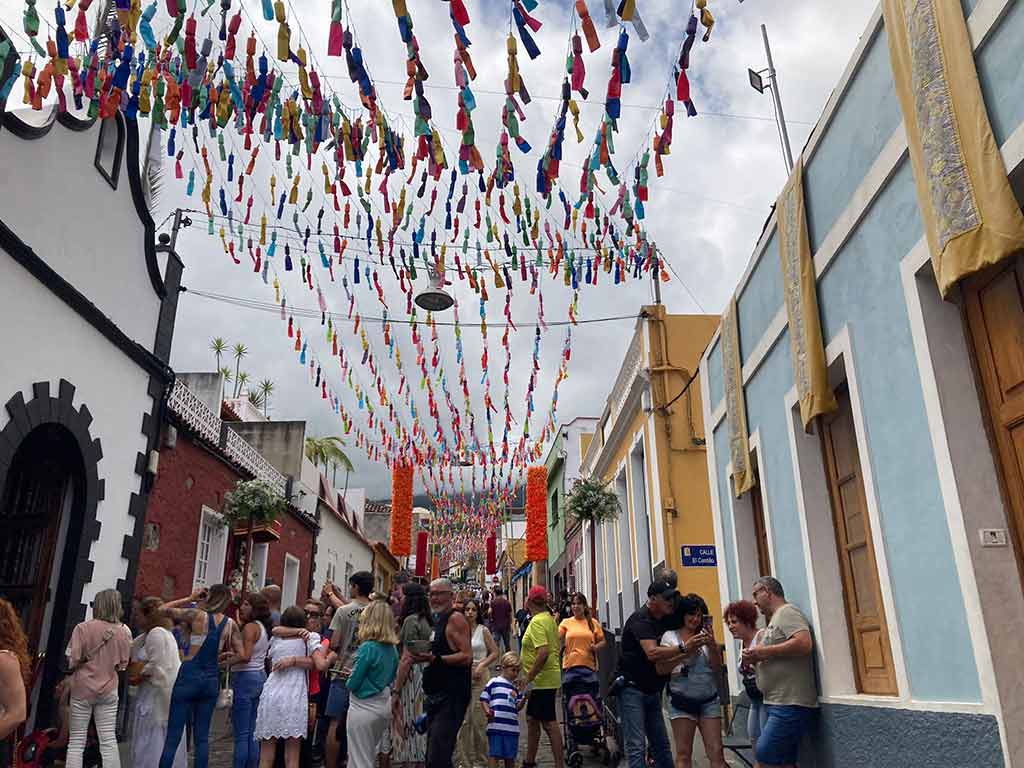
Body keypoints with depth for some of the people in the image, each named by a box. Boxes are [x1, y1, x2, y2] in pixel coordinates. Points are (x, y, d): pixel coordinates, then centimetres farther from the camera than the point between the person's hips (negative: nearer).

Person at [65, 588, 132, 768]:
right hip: (108, 690, 2)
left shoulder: (83, 628, -12)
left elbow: (72, 660, -13)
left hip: (83, 688, -2)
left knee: (77, 740, 8)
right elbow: (123, 664, 4)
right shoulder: (123, 631, -4)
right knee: (109, 739, 6)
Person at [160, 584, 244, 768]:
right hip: (211, 680, 4)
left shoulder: (197, 614, -9)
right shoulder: (230, 624, 1)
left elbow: (165, 609, 2)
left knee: (173, 736, 2)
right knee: (202, 737, 11)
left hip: (189, 676, -4)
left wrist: (190, 598, 7)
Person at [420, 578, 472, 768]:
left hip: (451, 697, -10)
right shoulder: (437, 620, 17)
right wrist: (422, 657, 13)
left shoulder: (455, 618, -11)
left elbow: (466, 656, -20)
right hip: (435, 696, 10)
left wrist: (434, 659, -28)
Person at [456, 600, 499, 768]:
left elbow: (494, 652, 2)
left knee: (479, 719, -3)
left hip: (479, 676, -2)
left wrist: (482, 665, -10)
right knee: (463, 720, 3)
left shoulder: (483, 631, 1)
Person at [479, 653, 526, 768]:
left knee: (510, 757, 12)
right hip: (496, 726, -5)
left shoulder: (515, 688, 16)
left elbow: (517, 707, 14)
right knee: (494, 754, -4)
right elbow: (483, 699, 1)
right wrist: (487, 711, -16)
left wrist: (524, 698, -4)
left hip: (512, 727, 5)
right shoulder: (493, 682, 1)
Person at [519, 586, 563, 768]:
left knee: (549, 723, -5)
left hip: (542, 680, -11)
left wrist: (529, 679, -23)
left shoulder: (537, 622, -18)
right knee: (532, 719, 19)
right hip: (545, 679, 11)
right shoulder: (549, 618, 13)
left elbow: (543, 652, -29)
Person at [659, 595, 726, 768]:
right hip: (682, 701, -2)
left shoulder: (706, 635, 8)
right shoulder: (670, 636, 0)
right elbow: (661, 669, -11)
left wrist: (711, 645, -13)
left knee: (716, 753, -2)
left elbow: (717, 670, 4)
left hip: (709, 700, 2)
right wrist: (686, 648, -19)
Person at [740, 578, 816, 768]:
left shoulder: (787, 611, -8)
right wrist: (755, 658, 6)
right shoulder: (775, 619, 21)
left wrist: (764, 651, -16)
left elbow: (804, 644, -24)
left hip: (790, 704, -10)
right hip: (776, 703, 10)